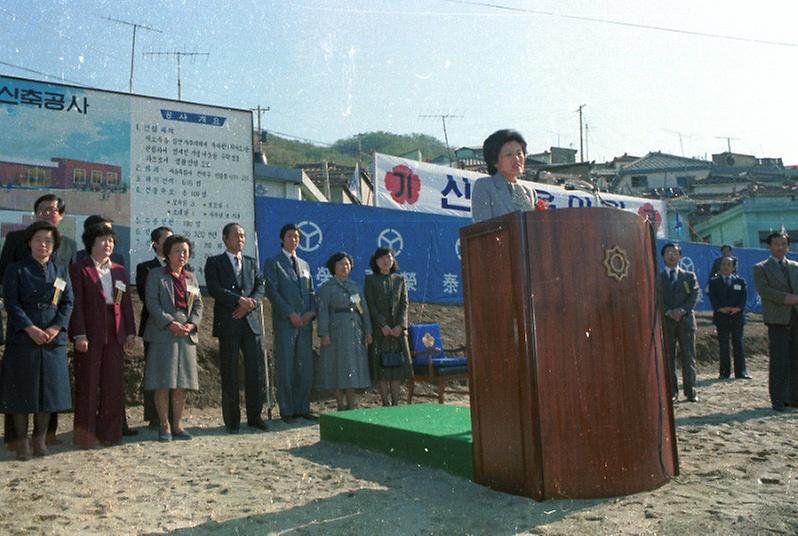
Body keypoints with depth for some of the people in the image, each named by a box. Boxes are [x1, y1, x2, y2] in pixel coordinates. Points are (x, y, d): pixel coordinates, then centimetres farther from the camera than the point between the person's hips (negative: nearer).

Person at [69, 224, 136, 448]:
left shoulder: (120, 271, 14)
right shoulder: (79, 269, 0)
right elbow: (76, 303, -7)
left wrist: (130, 332, 7)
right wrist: (79, 334, -14)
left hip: (115, 334, 5)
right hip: (90, 334, -4)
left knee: (114, 385, 6)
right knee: (88, 384, 2)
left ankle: (110, 433, 15)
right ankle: (85, 435, 11)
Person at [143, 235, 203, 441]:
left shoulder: (191, 277, 18)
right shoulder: (156, 275, 4)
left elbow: (198, 304, 13)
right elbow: (152, 303, -6)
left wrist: (192, 324, -6)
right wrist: (170, 323, -17)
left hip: (186, 335, 4)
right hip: (163, 334, -4)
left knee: (182, 384, 6)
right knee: (163, 383, -4)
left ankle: (177, 425, 14)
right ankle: (164, 426, 5)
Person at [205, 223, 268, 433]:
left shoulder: (252, 262, 19)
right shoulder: (214, 262, 6)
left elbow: (261, 286, 7)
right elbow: (214, 289, -8)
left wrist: (250, 303, -12)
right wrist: (239, 300, -17)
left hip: (252, 321, 3)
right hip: (228, 323, -3)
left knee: (256, 370, 2)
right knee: (229, 374, 1)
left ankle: (254, 416, 13)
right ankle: (231, 421, 9)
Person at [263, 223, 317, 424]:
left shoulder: (304, 265, 21)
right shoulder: (273, 263, 3)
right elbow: (272, 291, -7)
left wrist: (312, 311, -1)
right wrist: (290, 313, -15)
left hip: (305, 323, 5)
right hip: (284, 323, -5)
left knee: (306, 367, 5)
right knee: (285, 368, -2)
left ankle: (302, 408, 12)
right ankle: (287, 410, 4)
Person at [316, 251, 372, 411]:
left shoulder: (355, 286, 14)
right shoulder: (326, 287, 1)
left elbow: (364, 310, 12)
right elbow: (323, 312, -7)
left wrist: (367, 331, 4)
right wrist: (324, 334, -15)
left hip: (355, 332, 5)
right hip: (336, 331, -4)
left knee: (353, 366, 5)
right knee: (338, 367, -2)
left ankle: (352, 405, 11)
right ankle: (341, 406, 6)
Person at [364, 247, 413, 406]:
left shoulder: (399, 280, 12)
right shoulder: (370, 280, 4)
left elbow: (404, 304, 5)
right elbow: (370, 305, -5)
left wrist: (400, 325, -9)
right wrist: (383, 325, -15)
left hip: (398, 328, 3)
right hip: (378, 328, -3)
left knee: (397, 363, 1)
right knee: (380, 365, -4)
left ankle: (395, 403, 6)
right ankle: (385, 403, 2)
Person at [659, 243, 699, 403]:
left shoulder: (689, 276, 13)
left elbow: (694, 295, 2)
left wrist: (682, 310, -13)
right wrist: (669, 312, -14)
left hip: (686, 319, 1)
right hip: (665, 321, -1)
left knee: (688, 357, 0)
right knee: (668, 358, 0)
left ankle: (690, 391, 5)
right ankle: (672, 392, 4)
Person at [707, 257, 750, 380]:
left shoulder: (740, 281, 13)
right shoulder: (714, 281, 9)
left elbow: (744, 296, 2)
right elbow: (712, 297, -1)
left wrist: (738, 308, -14)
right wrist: (720, 308, -16)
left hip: (737, 316, 1)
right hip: (721, 317, -1)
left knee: (738, 344, 2)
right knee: (723, 345, 1)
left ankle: (741, 372, 5)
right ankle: (724, 372, 4)